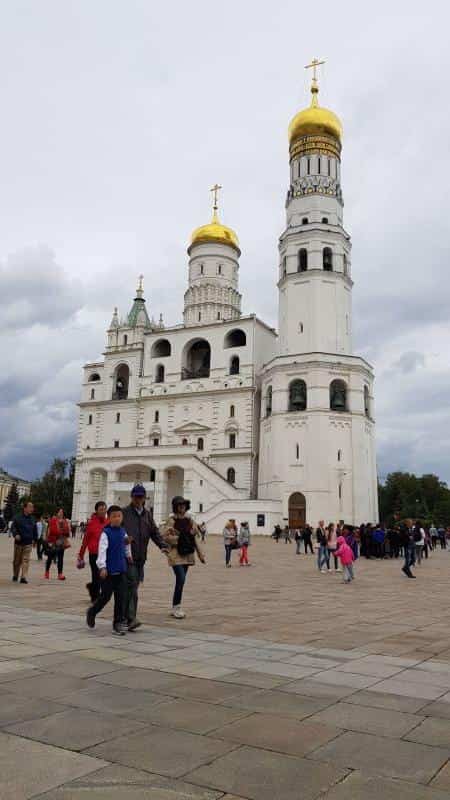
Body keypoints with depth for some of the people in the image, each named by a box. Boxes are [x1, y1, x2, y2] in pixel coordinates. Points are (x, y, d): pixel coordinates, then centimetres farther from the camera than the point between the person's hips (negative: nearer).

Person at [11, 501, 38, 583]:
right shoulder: (17, 518, -2)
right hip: (19, 542, -2)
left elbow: (35, 530, 20)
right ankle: (15, 576, 26)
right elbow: (13, 527, -6)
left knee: (26, 560, -7)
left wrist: (35, 540, 22)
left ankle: (24, 577, -9)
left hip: (28, 543, 2)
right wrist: (16, 534, -23)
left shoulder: (32, 519, 11)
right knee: (17, 560, 9)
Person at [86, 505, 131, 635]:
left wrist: (128, 555, 23)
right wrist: (102, 566, -27)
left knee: (121, 597, 2)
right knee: (105, 596, 4)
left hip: (121, 570, 5)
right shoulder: (106, 533, -11)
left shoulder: (123, 532, 8)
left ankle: (119, 623, 10)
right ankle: (92, 612, 31)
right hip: (108, 571, -5)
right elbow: (102, 550, -19)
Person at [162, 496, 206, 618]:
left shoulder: (189, 520, 10)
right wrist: (179, 539, -16)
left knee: (180, 581, 10)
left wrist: (201, 554, 9)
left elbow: (195, 537, 12)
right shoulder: (172, 520, -7)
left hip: (187, 554, 6)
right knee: (181, 579, -14)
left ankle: (175, 608, 20)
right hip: (176, 554, -6)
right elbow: (165, 536, -12)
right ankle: (176, 608, -1)